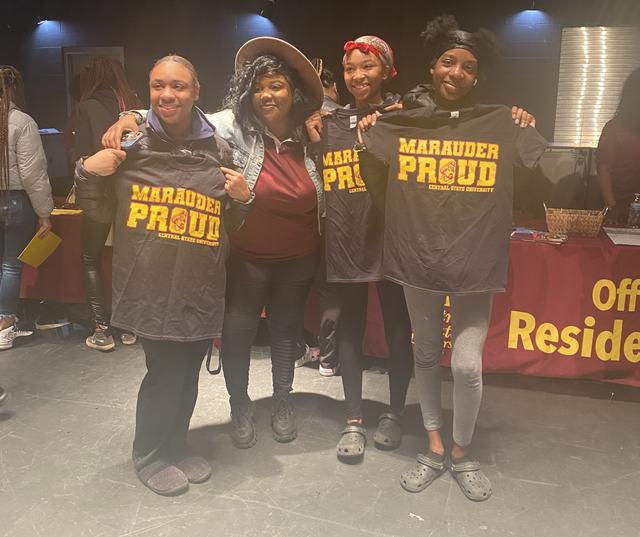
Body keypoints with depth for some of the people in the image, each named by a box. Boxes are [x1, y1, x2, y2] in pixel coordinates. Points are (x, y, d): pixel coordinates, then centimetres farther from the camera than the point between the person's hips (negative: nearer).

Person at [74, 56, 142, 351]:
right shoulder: (134, 106, 3)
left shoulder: (87, 108, -6)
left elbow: (83, 154, -8)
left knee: (91, 260, 11)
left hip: (100, 194, -3)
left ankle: (102, 329, 5)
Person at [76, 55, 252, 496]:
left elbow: (232, 223, 15)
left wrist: (242, 198, -5)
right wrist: (88, 173, -9)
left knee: (187, 372, 13)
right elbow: (94, 210, 9)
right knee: (166, 371, 0)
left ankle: (176, 444, 36)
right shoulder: (131, 142, -1)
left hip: (201, 289, 3)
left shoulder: (218, 149, 5)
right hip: (150, 286, -3)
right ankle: (149, 455, 25)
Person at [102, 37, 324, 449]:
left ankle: (282, 401, 41)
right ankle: (240, 407, 34)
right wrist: (131, 118, -38)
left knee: (287, 328, 17)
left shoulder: (310, 135, -5)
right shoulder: (236, 126, -14)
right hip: (247, 257, -2)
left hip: (299, 259, 3)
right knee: (238, 331, 7)